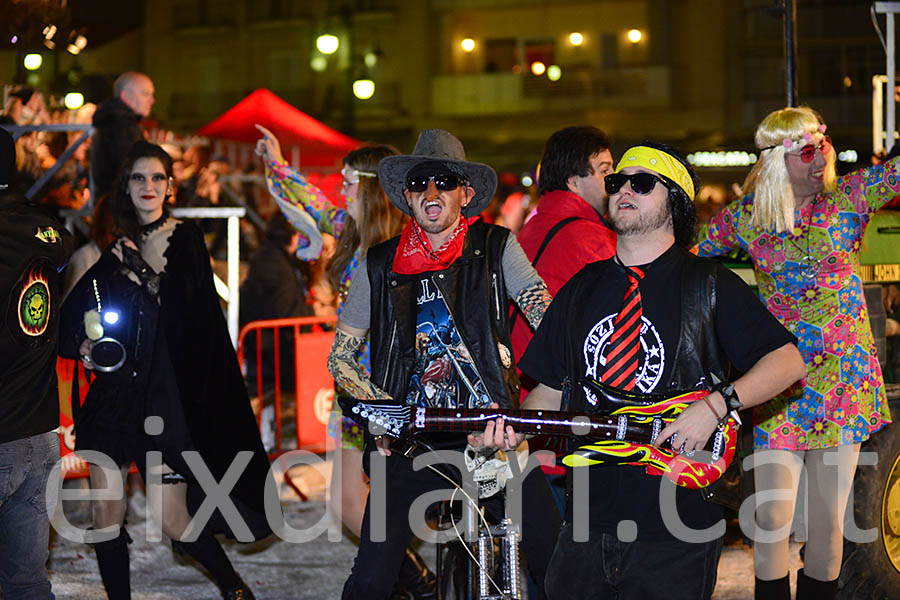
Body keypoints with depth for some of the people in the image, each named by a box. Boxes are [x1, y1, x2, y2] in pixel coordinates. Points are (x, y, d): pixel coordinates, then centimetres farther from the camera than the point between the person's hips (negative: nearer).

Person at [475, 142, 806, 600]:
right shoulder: (581, 289, 14)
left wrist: (715, 406, -16)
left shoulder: (709, 285, 0)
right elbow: (551, 388, 18)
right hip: (588, 519, 4)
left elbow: (787, 360, -4)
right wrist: (514, 427, -2)